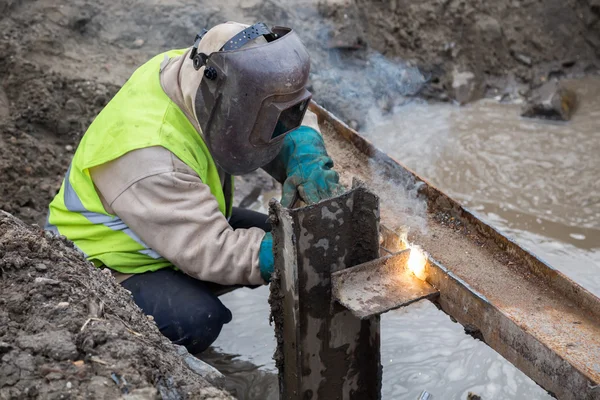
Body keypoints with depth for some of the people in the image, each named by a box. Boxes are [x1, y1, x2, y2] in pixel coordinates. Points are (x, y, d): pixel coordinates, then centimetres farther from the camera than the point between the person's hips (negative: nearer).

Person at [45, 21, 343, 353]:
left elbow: (292, 115, -5)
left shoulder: (193, 74, -16)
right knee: (196, 317, -33)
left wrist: (304, 151, -26)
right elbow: (210, 251, -37)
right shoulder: (147, 155, -38)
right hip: (107, 266, -8)